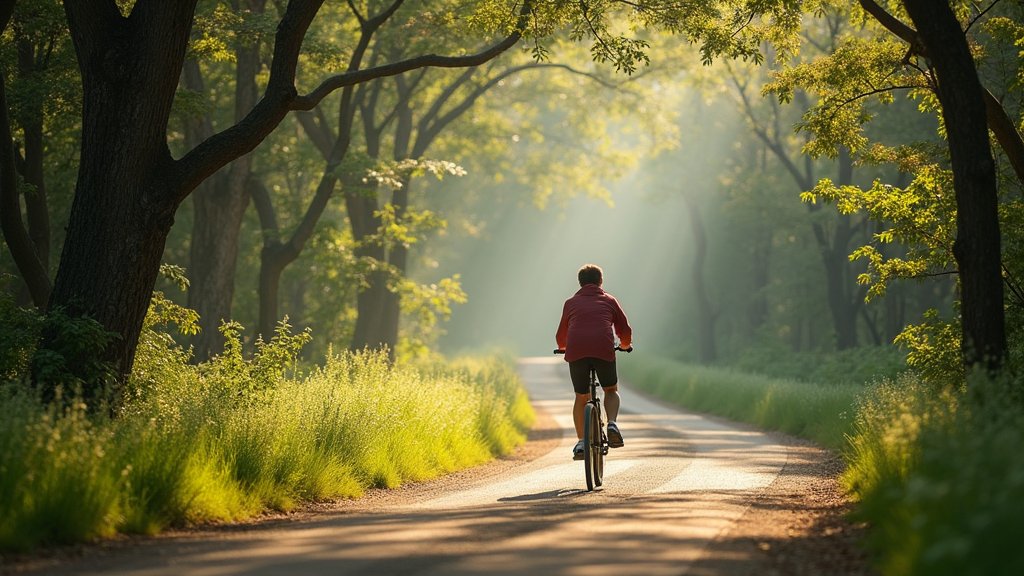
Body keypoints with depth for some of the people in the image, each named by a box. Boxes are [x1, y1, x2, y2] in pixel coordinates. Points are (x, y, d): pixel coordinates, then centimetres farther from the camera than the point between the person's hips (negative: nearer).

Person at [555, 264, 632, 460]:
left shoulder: (571, 303, 23)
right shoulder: (609, 300, 22)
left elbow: (561, 337, 30)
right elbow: (626, 331, 22)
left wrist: (563, 347, 53)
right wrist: (625, 345, 44)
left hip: (576, 352, 1)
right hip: (604, 351, -1)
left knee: (581, 398, 18)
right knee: (611, 391, 22)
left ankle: (581, 442, 8)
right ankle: (612, 424, -4)